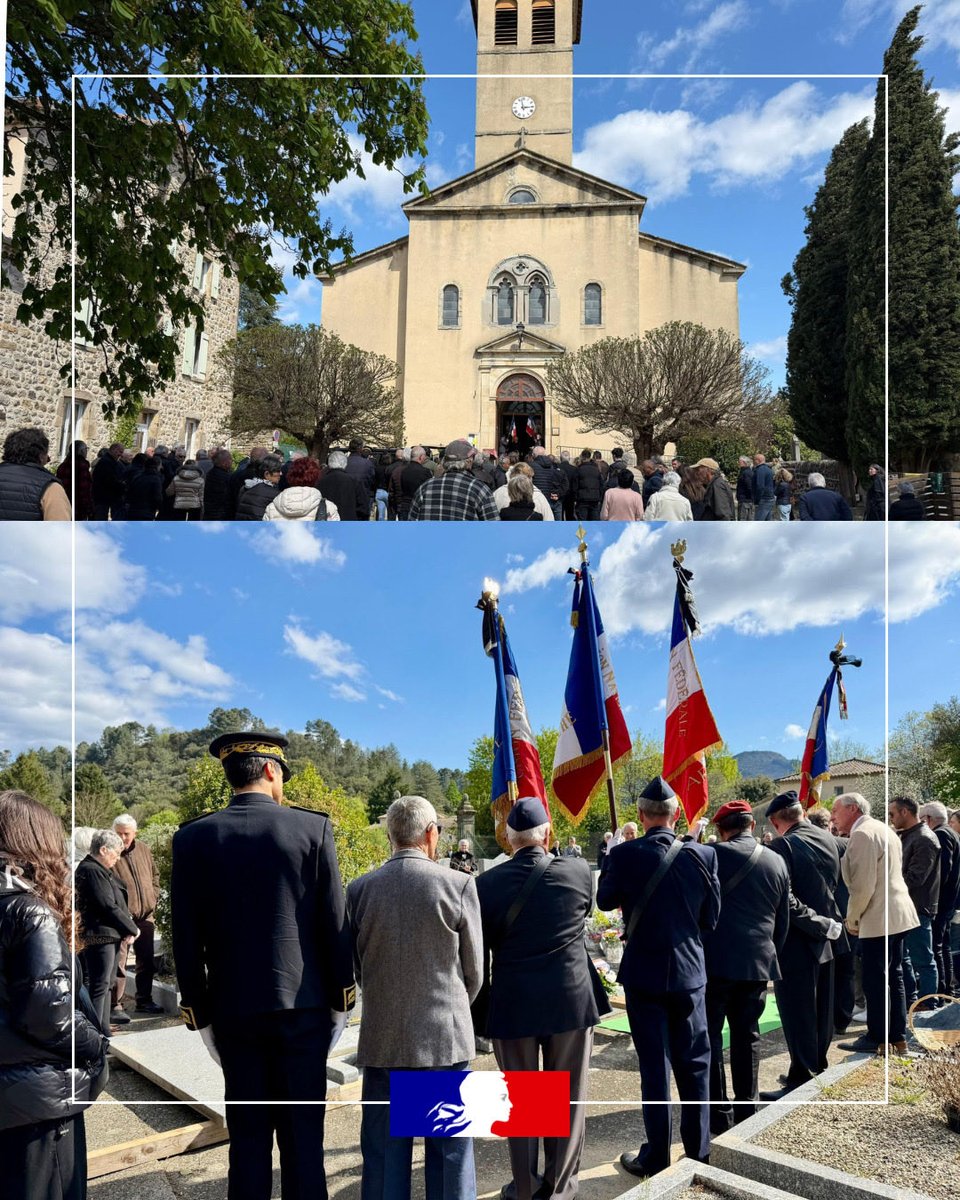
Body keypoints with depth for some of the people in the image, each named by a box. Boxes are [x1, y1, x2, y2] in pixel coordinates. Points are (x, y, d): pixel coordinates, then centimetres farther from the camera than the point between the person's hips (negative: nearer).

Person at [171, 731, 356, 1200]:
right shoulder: (312, 827, -8)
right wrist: (342, 990, 5)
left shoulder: (193, 837, -3)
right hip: (303, 1001, -1)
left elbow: (186, 935, -1)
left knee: (247, 1133, 12)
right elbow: (334, 920, -6)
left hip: (233, 1006, 2)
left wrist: (196, 1004, 9)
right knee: (302, 1131, 9)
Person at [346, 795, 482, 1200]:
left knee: (383, 1153, 13)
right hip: (444, 1035, -2)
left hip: (382, 1038, 2)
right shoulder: (458, 885, -10)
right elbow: (474, 971, -2)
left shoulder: (360, 889, -4)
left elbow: (357, 968, 6)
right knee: (450, 1150, 11)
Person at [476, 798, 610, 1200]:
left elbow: (479, 953, -3)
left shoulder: (488, 883, -10)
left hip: (513, 1003, 0)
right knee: (567, 1096, 15)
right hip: (572, 998, 1)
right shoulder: (579, 872, -8)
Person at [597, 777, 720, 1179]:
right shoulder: (702, 855, -9)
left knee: (654, 1065, 7)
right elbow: (711, 917, 1)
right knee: (694, 1063, 15)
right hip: (689, 971, 2)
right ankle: (698, 1150, 24)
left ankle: (656, 1156, 15)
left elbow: (604, 900, 2)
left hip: (643, 973, -2)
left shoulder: (624, 854, -15)